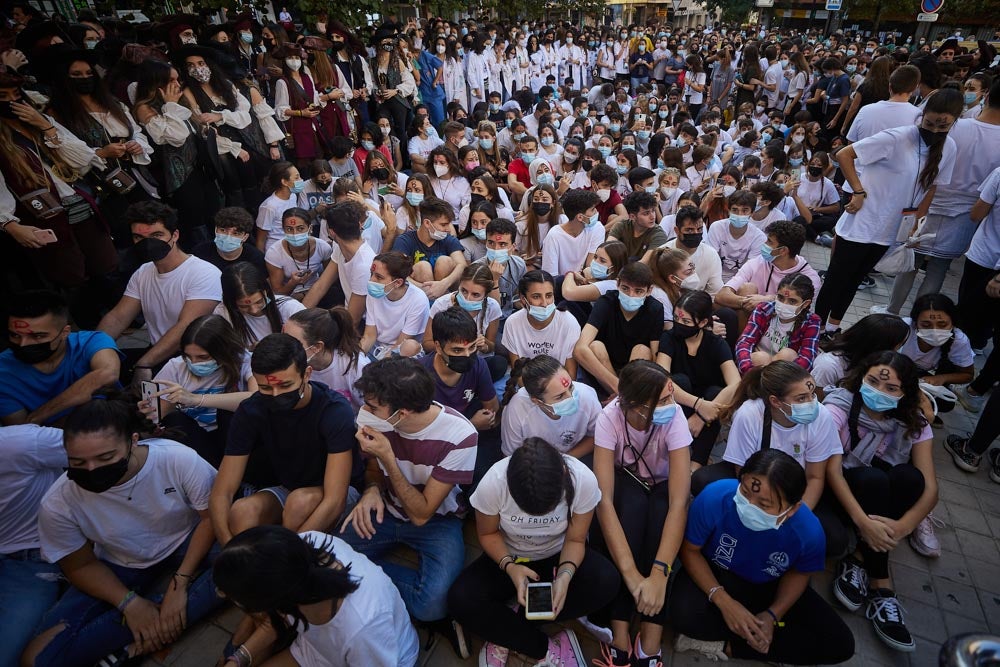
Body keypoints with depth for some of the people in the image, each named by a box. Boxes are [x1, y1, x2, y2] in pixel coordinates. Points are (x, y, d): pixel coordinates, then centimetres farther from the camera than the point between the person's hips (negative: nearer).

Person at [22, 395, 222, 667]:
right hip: (120, 568, 2)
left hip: (187, 547, -1)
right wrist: (130, 602, -18)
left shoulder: (181, 460, -30)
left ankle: (133, 645, -18)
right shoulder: (59, 503, -21)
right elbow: (81, 565, -5)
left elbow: (212, 516, -16)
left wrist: (180, 582, -23)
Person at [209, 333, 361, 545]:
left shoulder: (336, 410, -27)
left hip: (331, 493, -2)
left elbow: (334, 499, -31)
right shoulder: (250, 411, -15)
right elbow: (221, 493, -16)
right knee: (242, 512, -29)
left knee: (300, 501, -34)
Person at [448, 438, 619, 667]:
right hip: (508, 558, -1)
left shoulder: (584, 480, -29)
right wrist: (509, 566, -28)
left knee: (608, 581, -29)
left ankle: (509, 638, -14)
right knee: (460, 600, -26)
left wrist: (565, 575, -32)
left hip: (559, 556, 1)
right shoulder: (493, 483, -30)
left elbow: (575, 540, -13)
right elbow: (488, 534, -11)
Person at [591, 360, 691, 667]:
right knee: (633, 501, -36)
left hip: (661, 487, 1)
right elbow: (604, 499, -36)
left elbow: (678, 502, -37)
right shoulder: (610, 417, -31)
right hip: (625, 485, 0)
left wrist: (659, 574, -47)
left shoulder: (674, 419, -30)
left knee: (660, 508, -35)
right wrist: (631, 573, -45)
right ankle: (619, 637, -29)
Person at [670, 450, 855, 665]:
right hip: (717, 576, -3)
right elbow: (690, 550, -18)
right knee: (685, 614, -33)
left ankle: (726, 646, -6)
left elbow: (798, 573, -3)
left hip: (769, 587, 3)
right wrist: (723, 600, -27)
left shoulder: (809, 531, -28)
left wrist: (773, 615, -16)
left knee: (840, 644, -9)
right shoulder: (714, 497, -36)